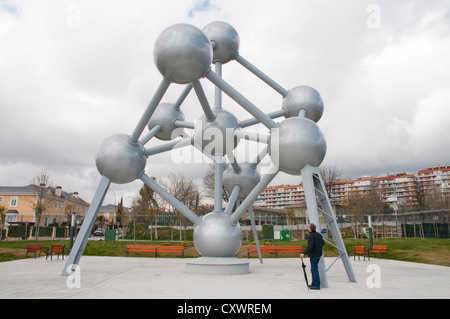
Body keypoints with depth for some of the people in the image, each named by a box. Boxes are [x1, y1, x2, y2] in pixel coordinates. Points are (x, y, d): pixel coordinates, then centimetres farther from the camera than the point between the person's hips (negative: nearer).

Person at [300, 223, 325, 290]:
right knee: (313, 269, 18)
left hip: (313, 255, -9)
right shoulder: (318, 235, 7)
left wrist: (304, 253, -37)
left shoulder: (311, 236, -19)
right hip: (318, 254, 9)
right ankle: (314, 283, 24)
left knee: (315, 269, -3)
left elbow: (310, 246, -30)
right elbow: (323, 243, 18)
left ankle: (317, 285, 1)